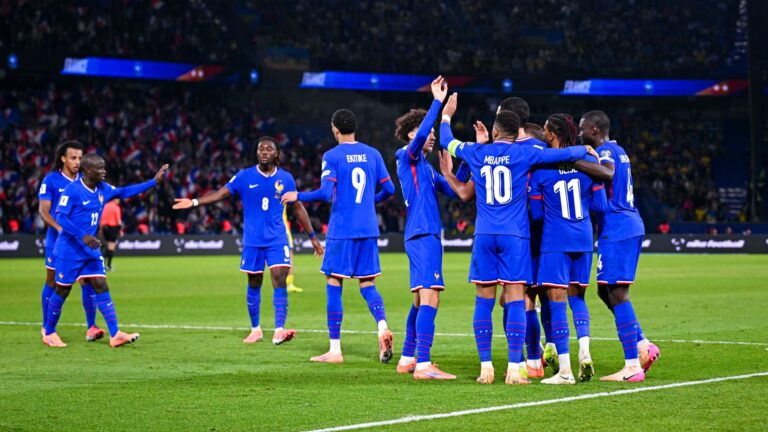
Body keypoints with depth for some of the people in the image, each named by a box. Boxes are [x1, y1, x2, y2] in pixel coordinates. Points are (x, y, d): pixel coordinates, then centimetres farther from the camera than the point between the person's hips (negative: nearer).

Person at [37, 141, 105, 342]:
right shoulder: (51, 180, -4)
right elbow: (43, 209, -7)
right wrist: (60, 228, -22)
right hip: (57, 240, -2)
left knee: (87, 281, -6)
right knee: (52, 282, 6)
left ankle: (91, 327, -4)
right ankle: (46, 327, 18)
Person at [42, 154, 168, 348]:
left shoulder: (103, 189, 5)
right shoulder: (72, 190, -17)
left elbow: (124, 192, 15)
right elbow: (60, 217, -21)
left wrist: (154, 181, 10)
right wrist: (82, 236, -30)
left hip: (91, 249, 7)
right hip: (69, 250, -7)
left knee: (101, 287, -3)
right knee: (62, 290, 3)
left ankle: (115, 335, -8)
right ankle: (49, 333, 20)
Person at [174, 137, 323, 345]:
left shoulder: (286, 178, 2)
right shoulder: (245, 177, -1)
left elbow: (298, 208, 10)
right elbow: (221, 193, -3)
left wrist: (312, 236, 12)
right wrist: (194, 202, -16)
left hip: (277, 240, 0)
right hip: (252, 240, 0)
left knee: (279, 279, -15)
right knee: (254, 284, 8)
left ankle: (279, 330, -20)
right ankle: (255, 329, 23)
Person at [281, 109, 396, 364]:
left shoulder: (332, 156, -6)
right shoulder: (373, 154, 9)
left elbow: (326, 193, -14)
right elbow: (389, 190, 9)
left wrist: (297, 197, 1)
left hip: (341, 231, -4)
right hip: (368, 229, 5)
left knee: (333, 285, 3)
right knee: (368, 285, 10)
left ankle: (335, 350, 3)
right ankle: (383, 328, -18)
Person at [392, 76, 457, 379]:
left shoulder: (425, 166, 23)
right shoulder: (408, 157, -3)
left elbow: (453, 190, 20)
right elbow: (421, 132, -24)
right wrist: (438, 101, -23)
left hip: (423, 236, 10)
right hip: (423, 235, -10)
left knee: (421, 300, 15)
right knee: (429, 298, -16)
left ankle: (407, 359, 22)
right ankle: (423, 365, -22)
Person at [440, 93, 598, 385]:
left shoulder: (477, 153, 7)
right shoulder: (524, 153, -1)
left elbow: (446, 141, 24)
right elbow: (564, 154, 0)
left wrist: (446, 116, 42)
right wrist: (585, 149, 22)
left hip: (484, 235, 2)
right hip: (515, 235, -2)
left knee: (484, 302, 5)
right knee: (515, 301, -3)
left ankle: (486, 368, 3)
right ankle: (513, 369, -9)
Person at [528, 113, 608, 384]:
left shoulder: (539, 168, -7)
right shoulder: (588, 161, 1)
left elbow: (536, 214, -2)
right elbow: (600, 205, 4)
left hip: (555, 241, -4)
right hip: (583, 239, 4)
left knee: (556, 300, -2)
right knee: (577, 296, 17)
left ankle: (565, 370, -5)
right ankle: (584, 351, -4)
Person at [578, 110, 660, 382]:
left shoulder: (605, 151, -10)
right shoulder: (617, 150, 20)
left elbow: (607, 173, -31)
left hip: (616, 230, -10)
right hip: (630, 226, 10)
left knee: (617, 294, -8)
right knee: (606, 290, 17)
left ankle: (632, 365, -9)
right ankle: (642, 345, 15)